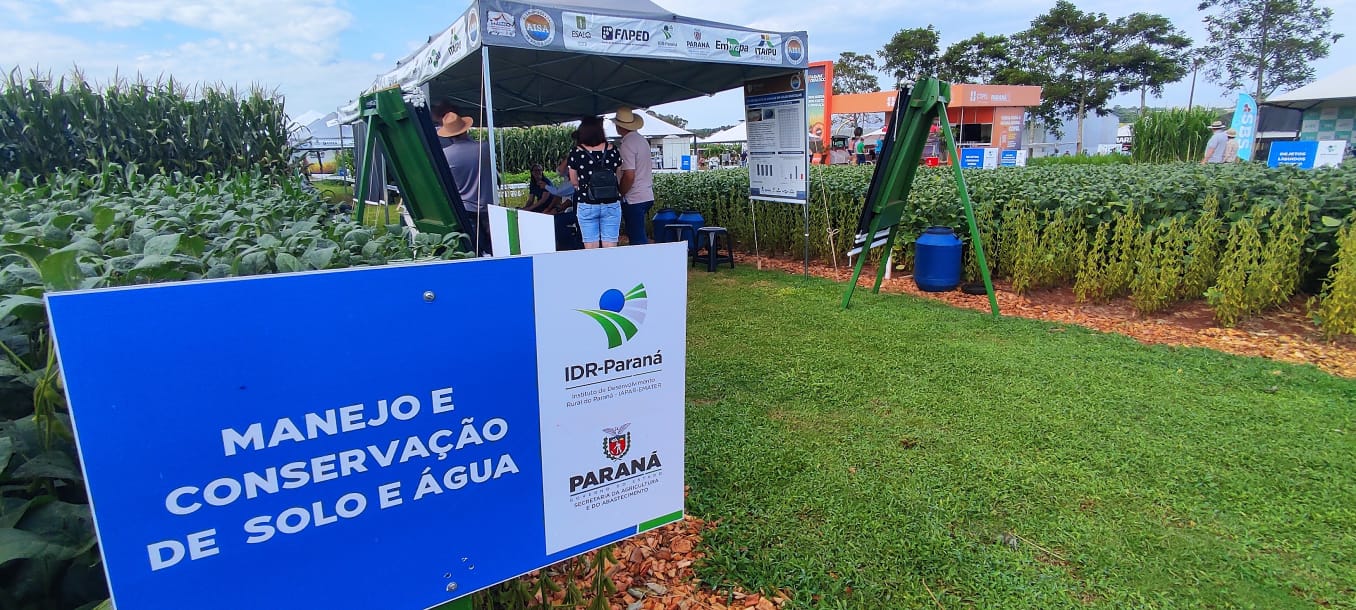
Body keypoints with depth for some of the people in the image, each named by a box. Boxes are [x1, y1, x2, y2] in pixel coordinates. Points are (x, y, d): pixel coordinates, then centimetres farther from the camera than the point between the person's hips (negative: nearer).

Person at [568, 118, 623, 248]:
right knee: (610, 247, 4)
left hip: (586, 205, -1)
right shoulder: (613, 151, -1)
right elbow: (619, 178, 7)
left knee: (591, 247, 5)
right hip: (612, 204, 1)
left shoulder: (576, 153, -5)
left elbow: (574, 182, 3)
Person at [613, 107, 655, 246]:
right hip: (647, 196, 9)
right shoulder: (642, 140, 13)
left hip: (633, 199, -9)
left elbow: (629, 176, -21)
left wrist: (619, 195, -8)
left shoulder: (626, 145, -15)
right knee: (640, 238, 15)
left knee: (637, 240, -4)